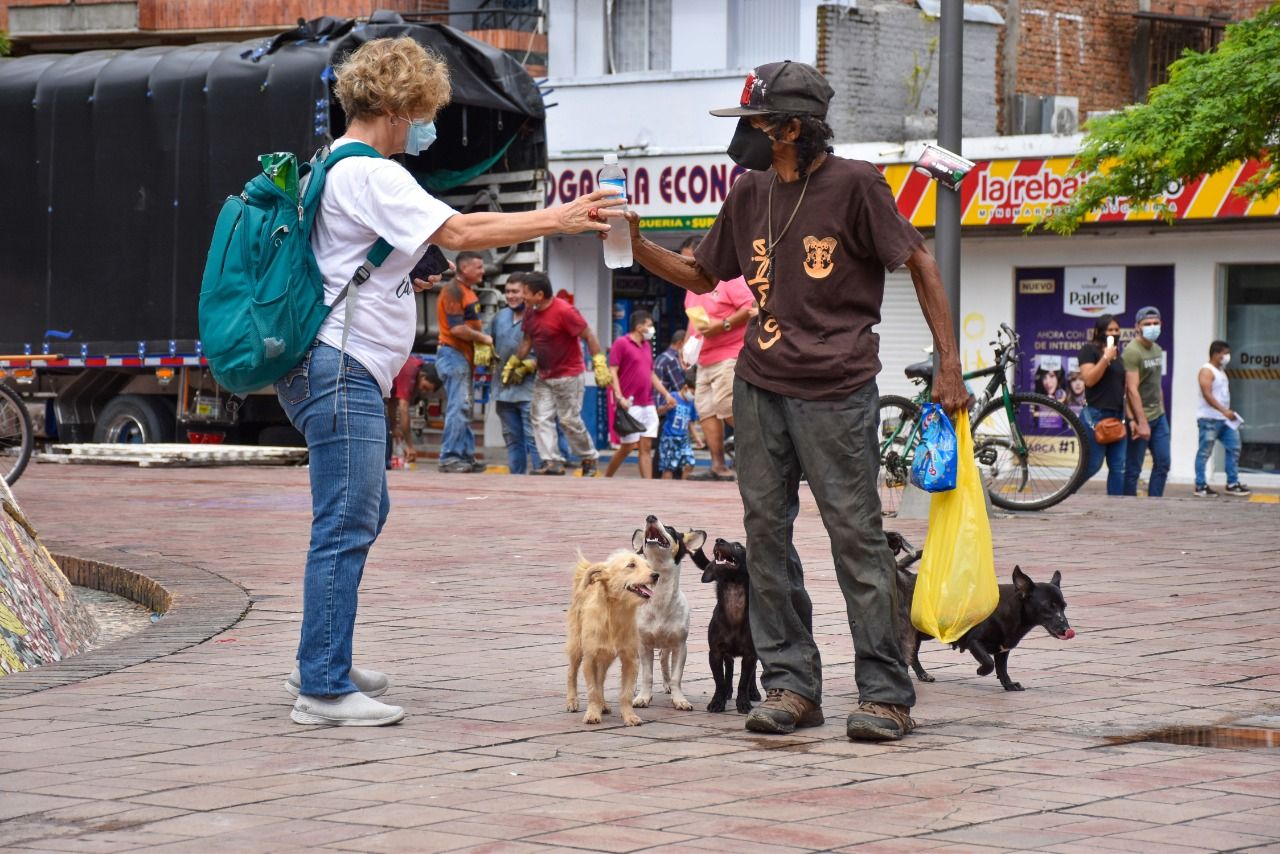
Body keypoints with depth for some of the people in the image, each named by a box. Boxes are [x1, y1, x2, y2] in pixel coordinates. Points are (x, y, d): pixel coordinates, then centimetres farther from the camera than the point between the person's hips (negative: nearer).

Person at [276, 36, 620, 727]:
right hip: (341, 367, -11)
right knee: (346, 526, -10)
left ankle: (320, 664, 26)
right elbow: (457, 232, -22)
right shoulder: (369, 175, -14)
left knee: (362, 515, 19)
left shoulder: (337, 166, 19)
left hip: (336, 371, 11)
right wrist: (556, 220, -18)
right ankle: (324, 690, -10)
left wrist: (397, 280, 17)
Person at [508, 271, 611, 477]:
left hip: (568, 377, -7)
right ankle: (552, 462, -3)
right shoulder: (530, 311, 2)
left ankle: (589, 458, 18)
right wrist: (514, 363, 15)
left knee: (570, 420, -2)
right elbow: (528, 340, 16)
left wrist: (599, 365, -20)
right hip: (544, 377, 7)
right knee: (541, 418, -3)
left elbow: (588, 336, -16)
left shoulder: (564, 311, -21)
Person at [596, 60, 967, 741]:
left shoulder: (853, 184, -7)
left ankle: (885, 692, -2)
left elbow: (918, 262, -3)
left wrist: (949, 364, -8)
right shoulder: (751, 193, 10)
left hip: (836, 392, -6)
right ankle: (791, 682, 10)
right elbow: (702, 276, 20)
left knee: (855, 534, -6)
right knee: (766, 531, 4)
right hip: (759, 385, 6)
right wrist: (639, 249, 3)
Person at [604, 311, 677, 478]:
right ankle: (606, 479, 14)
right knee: (628, 446, -4)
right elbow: (612, 372, -10)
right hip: (630, 405, -7)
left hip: (648, 406, 7)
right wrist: (619, 397, -20)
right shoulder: (621, 343, -5)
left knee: (646, 448, 1)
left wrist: (666, 394, 17)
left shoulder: (646, 346, 17)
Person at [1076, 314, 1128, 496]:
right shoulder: (1089, 350, -4)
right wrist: (1106, 358, -18)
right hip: (1096, 416, -7)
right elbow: (1089, 379, -16)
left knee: (1119, 467, 1)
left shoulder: (1119, 355, 17)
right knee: (1092, 465, -5)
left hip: (1116, 417, 7)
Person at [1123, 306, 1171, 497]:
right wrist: (1142, 423, -25)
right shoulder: (1132, 351, -15)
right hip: (1140, 417, -8)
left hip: (1158, 417, 8)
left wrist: (1162, 412, 19)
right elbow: (1132, 390, -21)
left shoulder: (1157, 350, 13)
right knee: (1133, 468, -2)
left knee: (1162, 463, 7)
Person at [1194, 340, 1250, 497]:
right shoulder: (1207, 371, -11)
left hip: (1223, 419, 10)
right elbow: (1207, 395, -21)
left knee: (1233, 447, 8)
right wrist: (1224, 411, -26)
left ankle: (1232, 484, 14)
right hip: (1209, 419, -10)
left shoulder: (1221, 372, 18)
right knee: (1205, 452, -3)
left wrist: (1229, 412, 13)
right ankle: (1200, 486, 1)